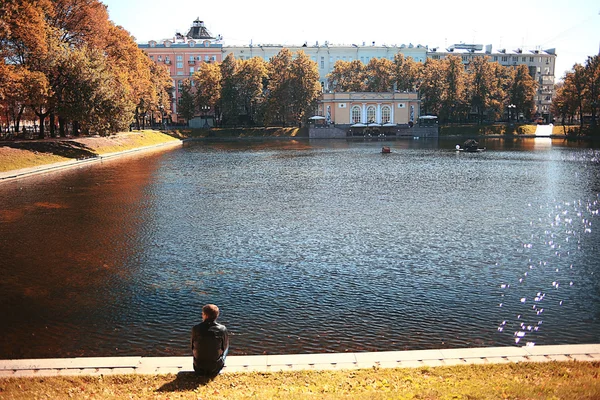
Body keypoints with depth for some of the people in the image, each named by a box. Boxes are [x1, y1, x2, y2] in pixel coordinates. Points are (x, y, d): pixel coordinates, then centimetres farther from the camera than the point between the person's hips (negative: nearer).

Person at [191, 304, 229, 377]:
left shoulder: (196, 329, -15)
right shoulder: (222, 329, -17)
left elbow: (193, 348, 0)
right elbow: (225, 347, -2)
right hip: (215, 370, -2)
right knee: (226, 347, 25)